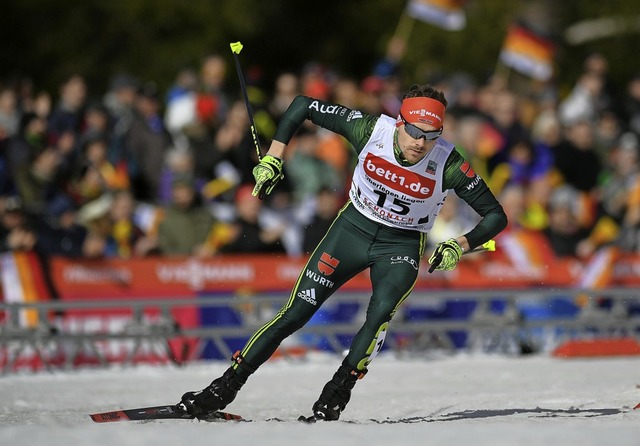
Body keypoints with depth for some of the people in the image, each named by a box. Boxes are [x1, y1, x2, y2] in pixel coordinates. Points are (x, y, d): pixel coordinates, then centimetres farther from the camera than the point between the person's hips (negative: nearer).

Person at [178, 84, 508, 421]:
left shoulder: (448, 165, -24)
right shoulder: (370, 130, -22)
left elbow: (496, 216, -15)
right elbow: (303, 106, -10)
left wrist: (459, 246, -31)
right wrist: (272, 159, -14)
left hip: (401, 246, -1)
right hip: (353, 228, 1)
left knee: (380, 313, -30)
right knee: (296, 312, -3)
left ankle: (335, 396, -21)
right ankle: (225, 387, 6)